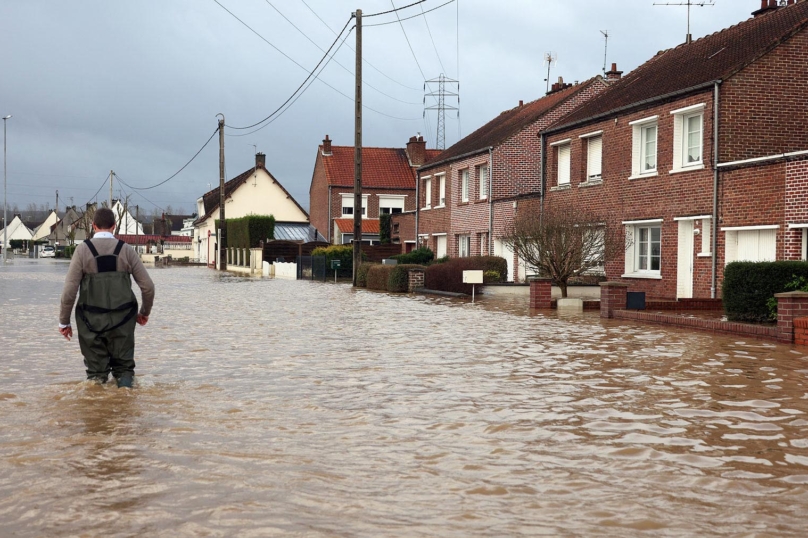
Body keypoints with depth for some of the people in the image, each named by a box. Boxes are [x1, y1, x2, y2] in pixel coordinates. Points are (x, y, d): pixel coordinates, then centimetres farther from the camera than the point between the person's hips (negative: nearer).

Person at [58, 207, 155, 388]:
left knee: (96, 371, 11)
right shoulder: (127, 250, 0)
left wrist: (64, 322, 4)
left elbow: (69, 291, -8)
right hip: (122, 321, 1)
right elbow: (148, 287, 1)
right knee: (124, 366, 14)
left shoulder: (83, 250, -4)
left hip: (92, 321, -1)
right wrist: (145, 312, 18)